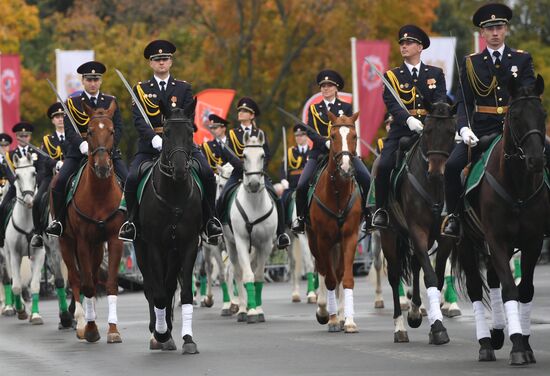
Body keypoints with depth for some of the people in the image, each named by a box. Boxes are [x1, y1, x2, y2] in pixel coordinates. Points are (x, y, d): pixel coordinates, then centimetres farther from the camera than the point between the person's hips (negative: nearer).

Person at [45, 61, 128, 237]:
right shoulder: (72, 102, 6)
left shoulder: (111, 101, 11)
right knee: (59, 182, -20)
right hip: (79, 150, -1)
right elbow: (69, 131, -4)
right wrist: (83, 145, -24)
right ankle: (59, 220, -4)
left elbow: (118, 128, 2)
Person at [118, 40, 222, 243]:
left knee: (207, 174, -19)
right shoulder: (141, 89, 10)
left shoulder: (184, 88, 12)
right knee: (132, 179, -22)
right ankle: (131, 221, -2)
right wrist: (155, 139, -22)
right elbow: (139, 119, -4)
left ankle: (209, 220, -5)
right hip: (150, 145, 0)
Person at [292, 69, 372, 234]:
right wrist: (326, 142, -20)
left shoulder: (346, 108, 12)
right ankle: (300, 218, 6)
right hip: (320, 151, 0)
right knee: (301, 186, -13)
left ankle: (369, 216, -6)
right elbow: (310, 131, -2)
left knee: (367, 181, -17)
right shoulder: (314, 109, 12)